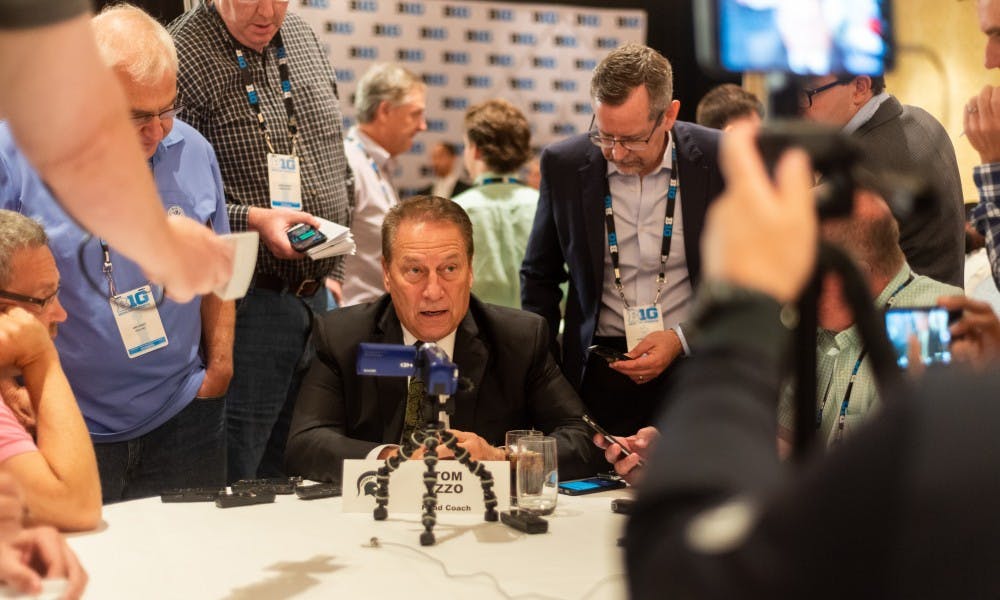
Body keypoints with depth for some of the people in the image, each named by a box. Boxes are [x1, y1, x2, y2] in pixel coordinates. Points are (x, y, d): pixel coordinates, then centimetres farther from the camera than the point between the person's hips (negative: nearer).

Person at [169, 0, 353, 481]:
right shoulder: (181, 55, -11)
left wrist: (332, 273, 15)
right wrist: (252, 220, -25)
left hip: (316, 298, 7)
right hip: (245, 304, -7)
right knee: (229, 492, 0)